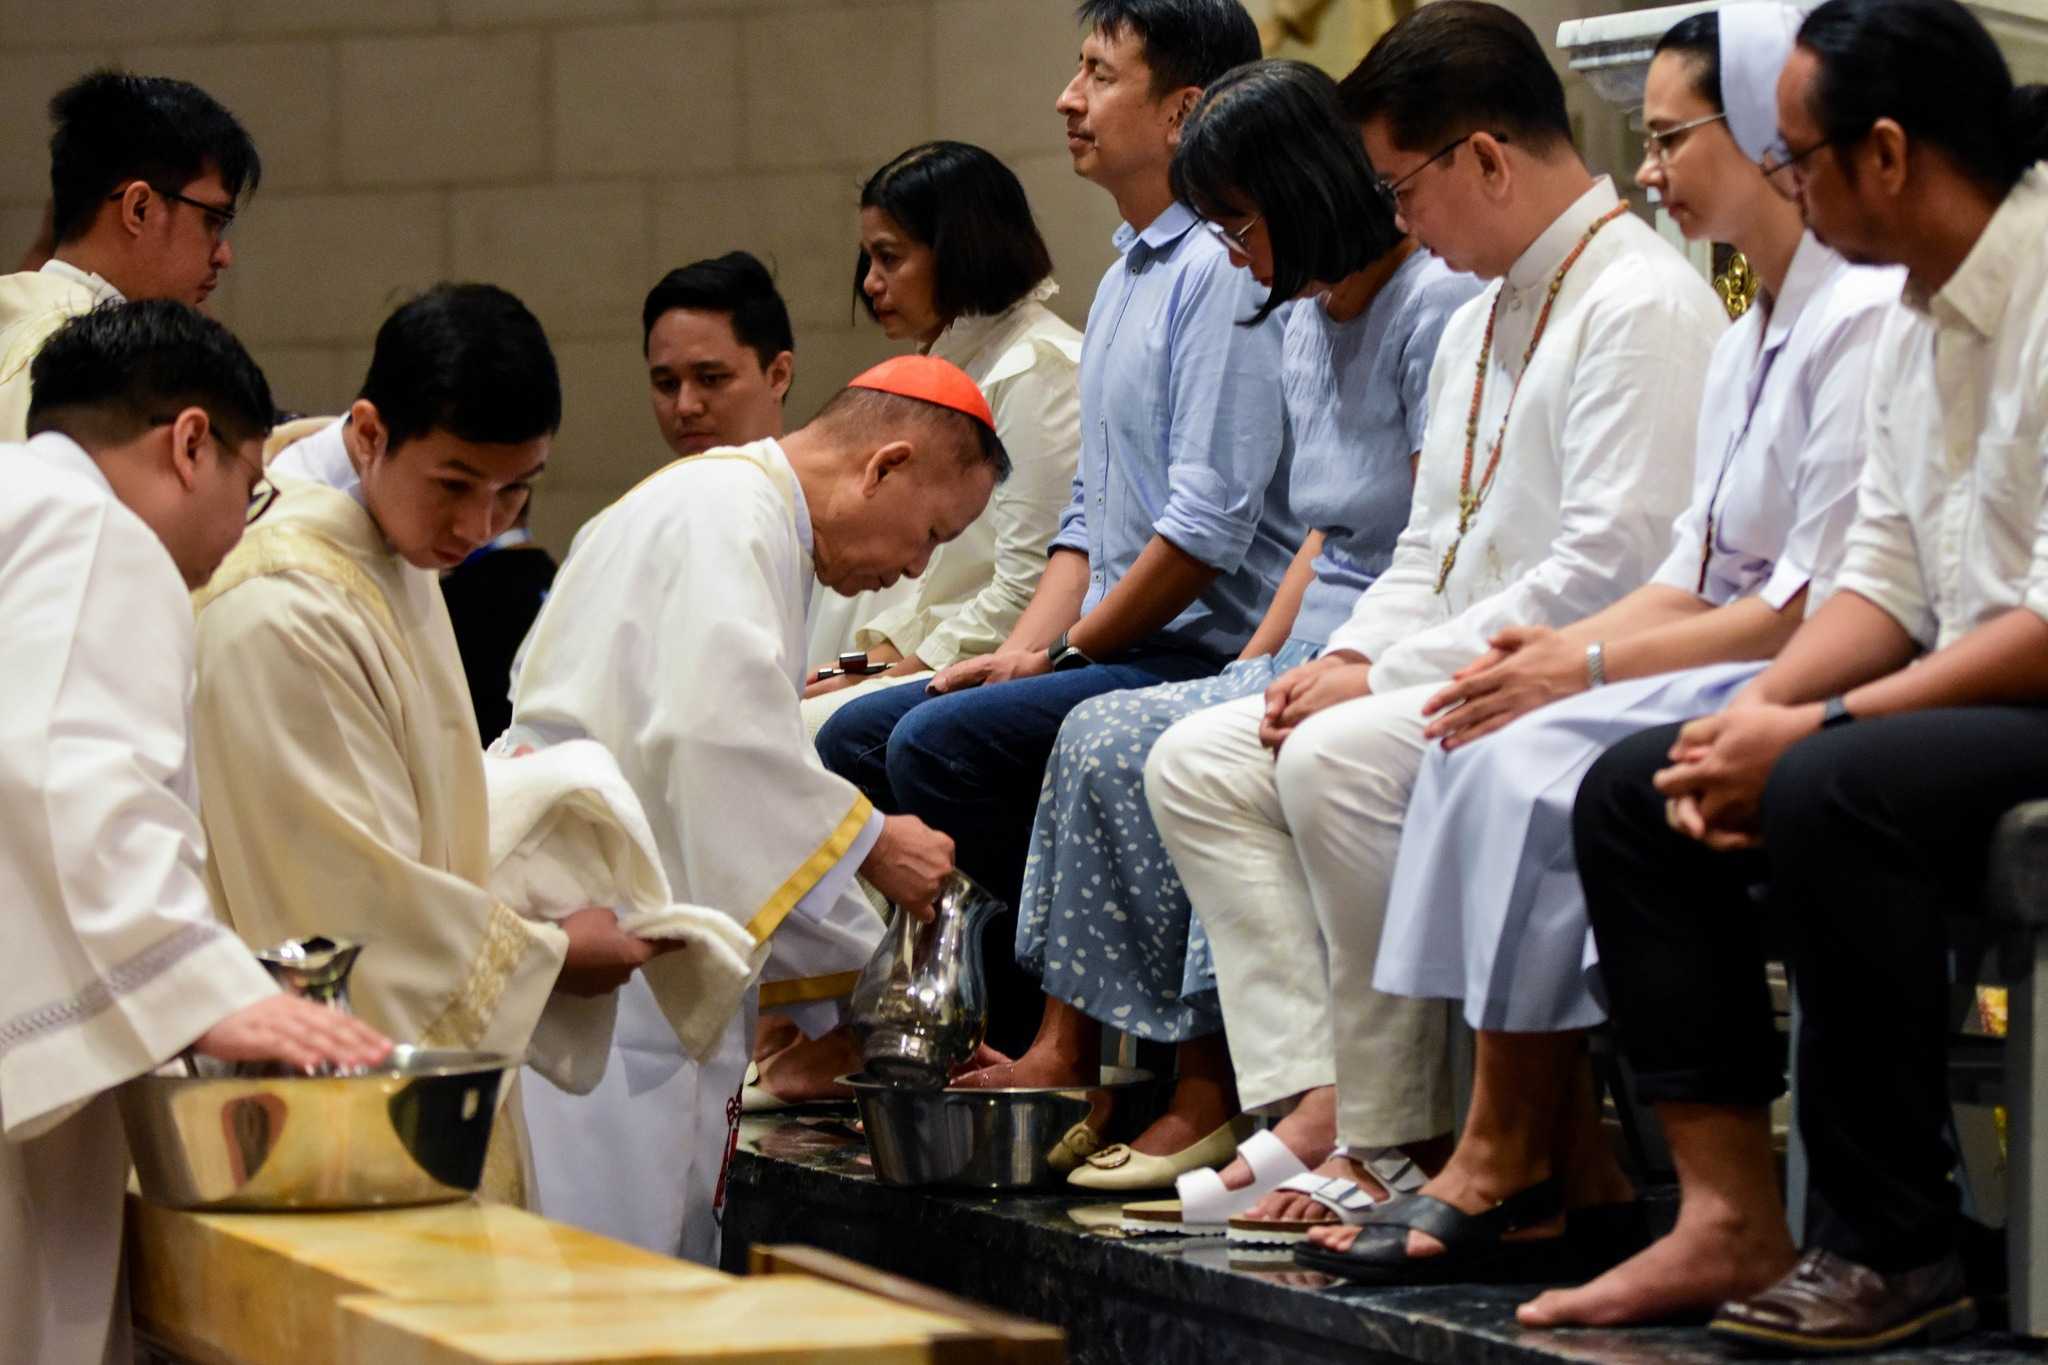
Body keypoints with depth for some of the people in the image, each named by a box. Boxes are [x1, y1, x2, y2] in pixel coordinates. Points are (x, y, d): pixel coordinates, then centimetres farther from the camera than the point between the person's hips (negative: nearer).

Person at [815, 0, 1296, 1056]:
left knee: (940, 740, -22)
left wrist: (1073, 648, -11)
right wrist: (1023, 651, 6)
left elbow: (1211, 524, -20)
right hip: (1117, 654, 10)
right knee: (854, 738, 3)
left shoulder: (1220, 271, -13)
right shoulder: (1124, 278, 20)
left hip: (1198, 658, -10)